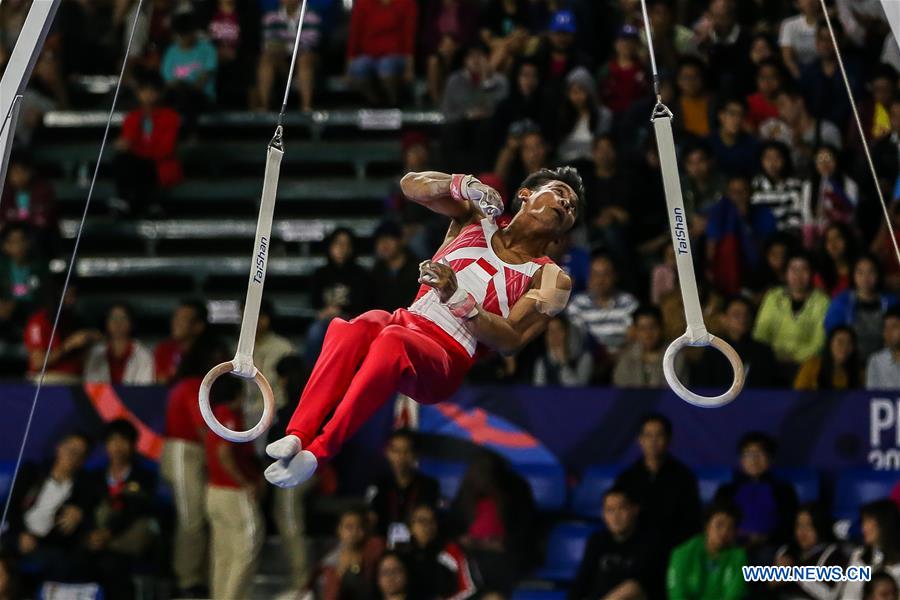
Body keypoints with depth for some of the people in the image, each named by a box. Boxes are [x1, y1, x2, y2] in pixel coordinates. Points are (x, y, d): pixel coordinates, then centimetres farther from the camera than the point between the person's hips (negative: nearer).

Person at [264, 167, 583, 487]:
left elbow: (510, 341, -5)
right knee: (353, 328, -34)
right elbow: (411, 184, 12)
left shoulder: (552, 280, 10)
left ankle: (317, 450, -42)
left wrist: (457, 297, -20)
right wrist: (464, 184, -7)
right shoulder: (477, 217, 20)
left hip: (447, 357, -3)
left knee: (393, 341, -38)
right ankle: (297, 435, -42)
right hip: (408, 322, 3)